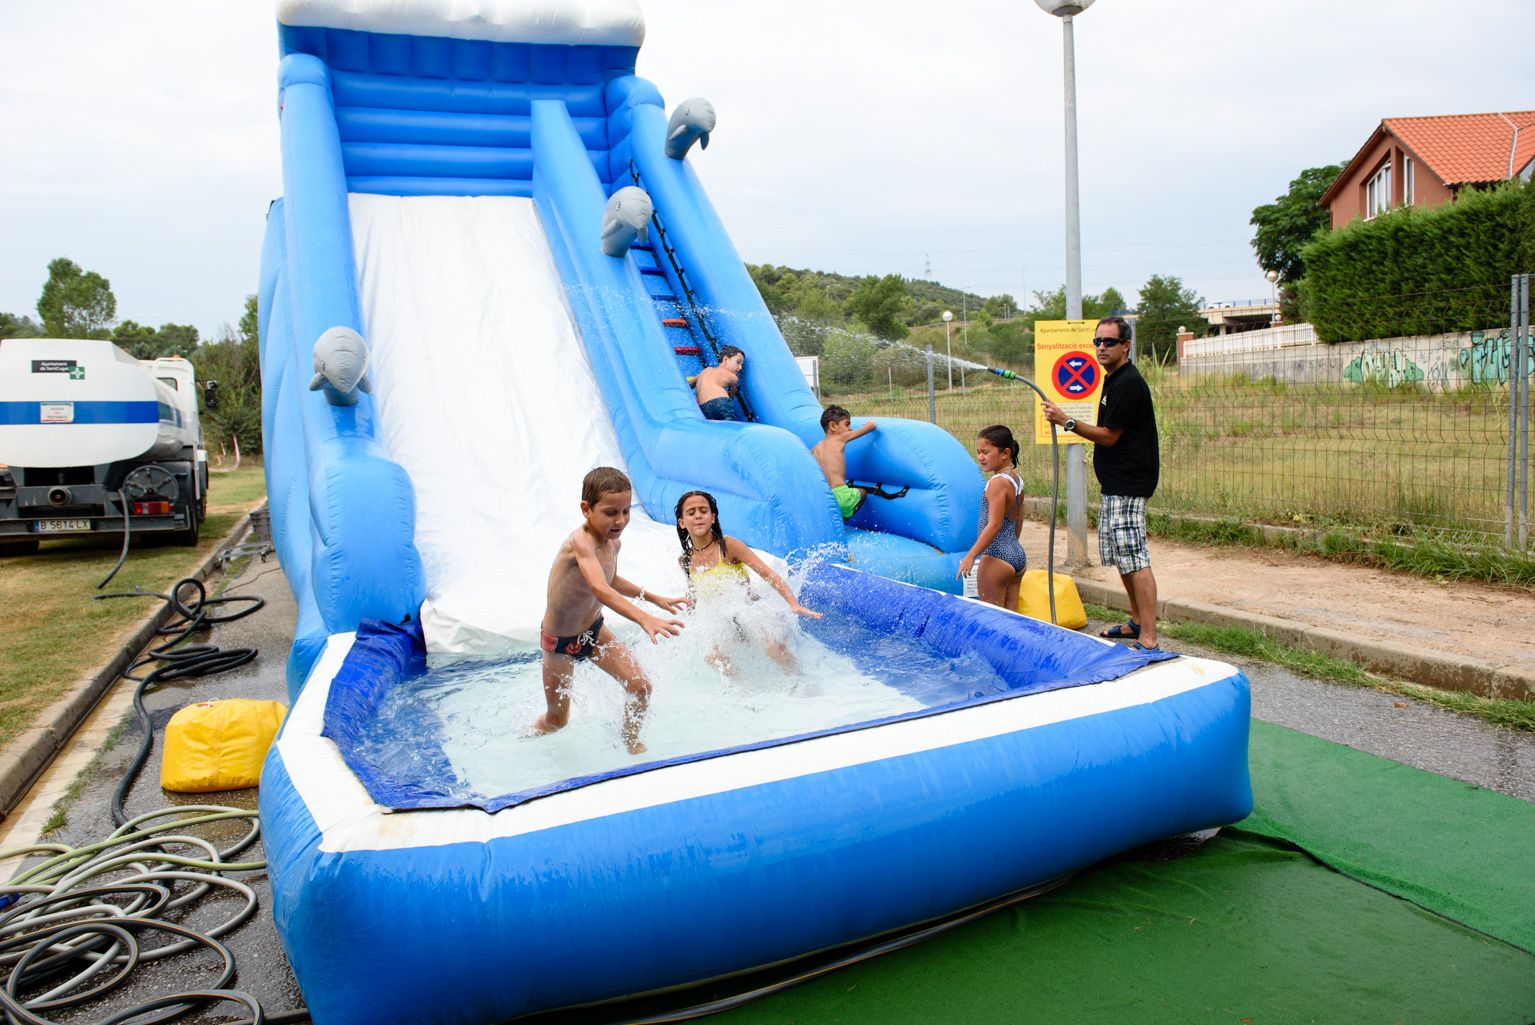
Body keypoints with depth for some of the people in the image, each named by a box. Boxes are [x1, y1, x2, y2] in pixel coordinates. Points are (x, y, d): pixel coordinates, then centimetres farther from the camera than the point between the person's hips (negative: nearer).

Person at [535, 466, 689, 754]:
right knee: (557, 720, 10)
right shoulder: (581, 541, -33)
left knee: (640, 687, -5)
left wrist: (654, 597, 14)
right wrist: (644, 619, -62)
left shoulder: (613, 542, -6)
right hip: (559, 642, -6)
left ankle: (632, 743, 22)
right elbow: (600, 589, -49)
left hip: (594, 630, 6)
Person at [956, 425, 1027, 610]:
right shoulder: (1017, 480, 10)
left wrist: (970, 555, -20)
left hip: (997, 558, -9)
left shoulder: (998, 482, -16)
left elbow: (994, 525, -21)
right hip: (1018, 556, 9)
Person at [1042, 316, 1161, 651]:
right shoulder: (1113, 380, 17)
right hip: (1116, 484, 11)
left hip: (1128, 485, -11)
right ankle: (1137, 622, 29)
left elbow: (1109, 436, -15)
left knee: (1135, 559, -13)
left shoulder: (1128, 383, -16)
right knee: (1120, 556, 17)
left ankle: (1148, 640, -13)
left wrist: (1067, 422, -14)